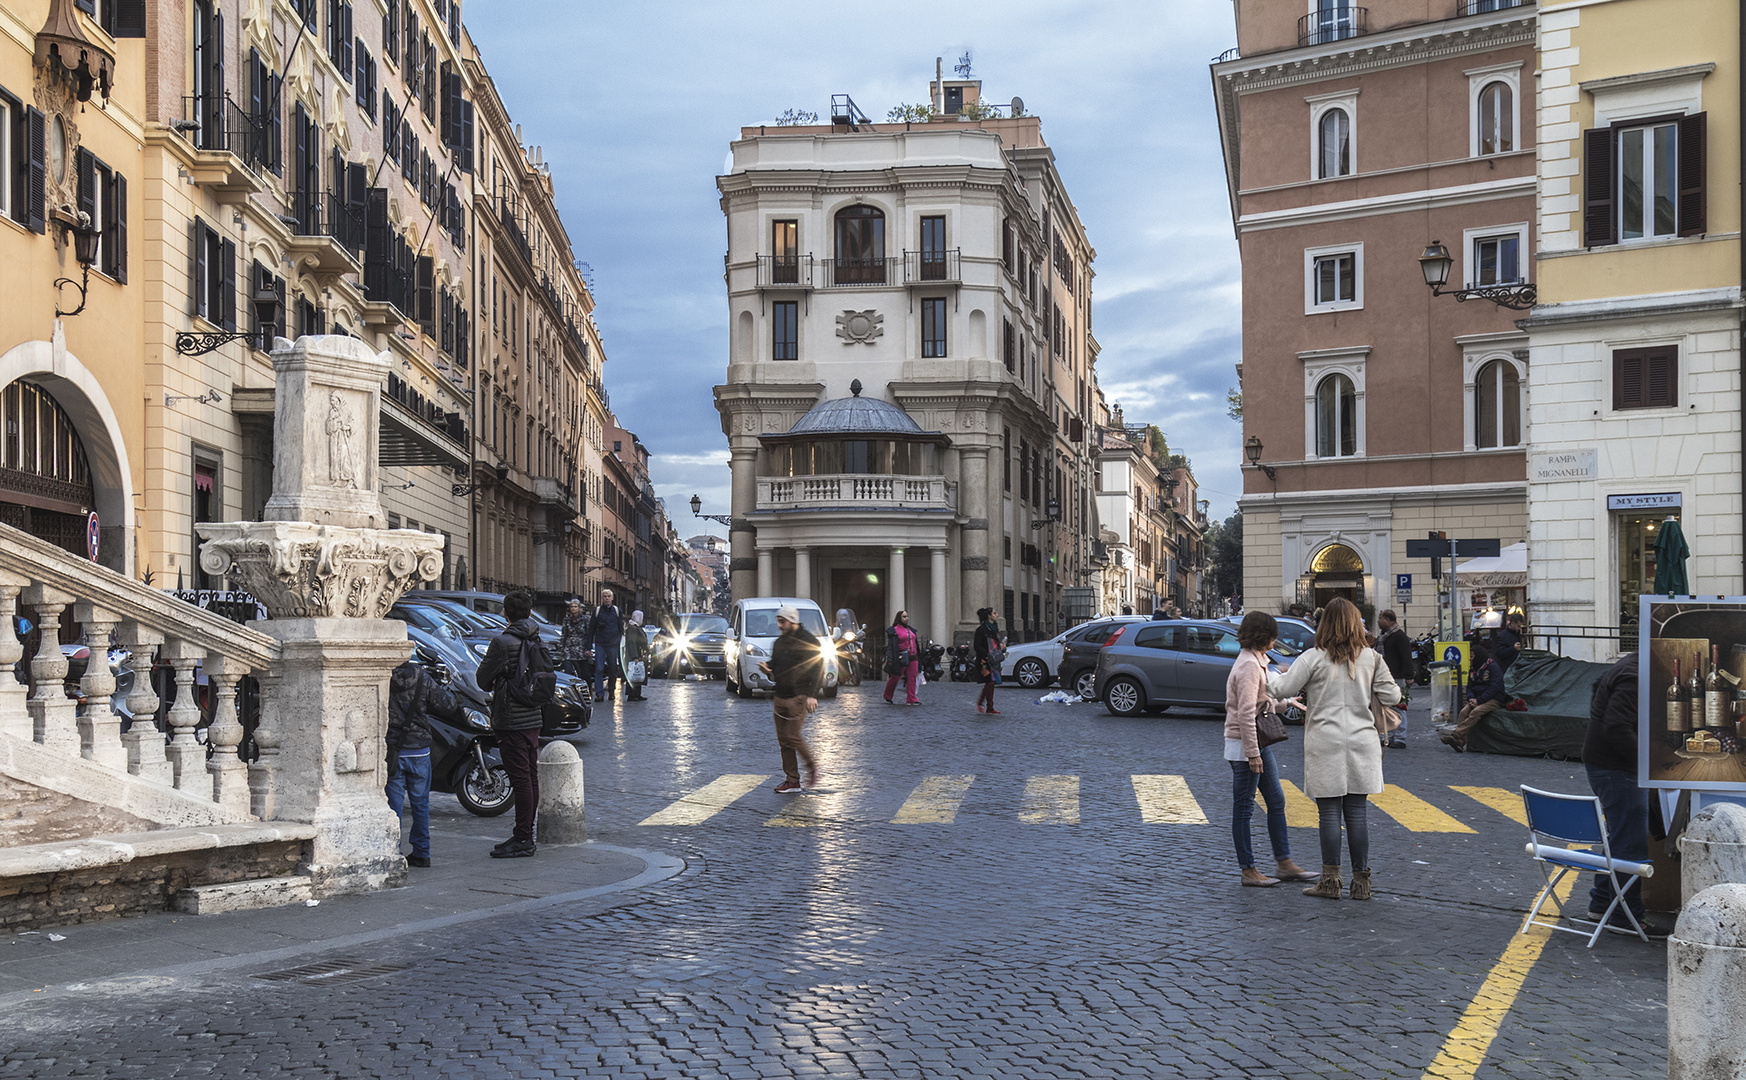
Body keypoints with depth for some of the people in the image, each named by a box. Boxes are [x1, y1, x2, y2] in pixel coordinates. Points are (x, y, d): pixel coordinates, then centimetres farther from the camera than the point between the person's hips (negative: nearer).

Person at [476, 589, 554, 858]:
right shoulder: (537, 641, 8)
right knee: (531, 777, 12)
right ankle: (527, 834, 20)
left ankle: (522, 839, -2)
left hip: (511, 720, -8)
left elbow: (482, 677, -8)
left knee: (521, 778, -6)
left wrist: (493, 686, 15)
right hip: (533, 718, 8)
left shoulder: (503, 642, -14)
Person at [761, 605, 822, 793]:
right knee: (783, 740, 5)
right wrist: (767, 668, 2)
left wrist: (812, 695, -19)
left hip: (799, 697, -7)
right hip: (780, 697, 7)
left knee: (792, 737, -12)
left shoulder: (808, 642, -6)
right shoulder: (779, 643, 16)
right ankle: (792, 781, 10)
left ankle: (812, 765, 13)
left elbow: (817, 669, -10)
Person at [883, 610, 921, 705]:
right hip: (902, 658, -6)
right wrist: (890, 659, -16)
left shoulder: (910, 629, 17)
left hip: (913, 658, 6)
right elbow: (890, 646, -8)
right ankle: (887, 698, 21)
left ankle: (912, 699, 0)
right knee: (895, 678, 4)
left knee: (912, 678, -1)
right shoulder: (895, 630, -4)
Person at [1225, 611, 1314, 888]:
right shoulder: (1249, 665, -19)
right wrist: (1252, 753, -24)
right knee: (1243, 809, 0)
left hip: (1259, 743, 10)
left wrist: (1286, 704, 19)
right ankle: (1248, 870, 7)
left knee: (1276, 801, 13)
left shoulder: (1256, 661, 14)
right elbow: (1245, 713, -23)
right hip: (1245, 744, -10)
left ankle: (1285, 863, 20)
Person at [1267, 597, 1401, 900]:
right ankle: (1361, 880, 10)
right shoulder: (1371, 659, 2)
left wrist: (1268, 674, 14)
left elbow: (1282, 689, -7)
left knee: (1329, 812, 2)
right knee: (1358, 812, 6)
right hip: (1361, 743, 3)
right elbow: (1391, 696, 6)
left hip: (1326, 745, -3)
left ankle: (1330, 880, 6)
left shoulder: (1314, 659, -7)